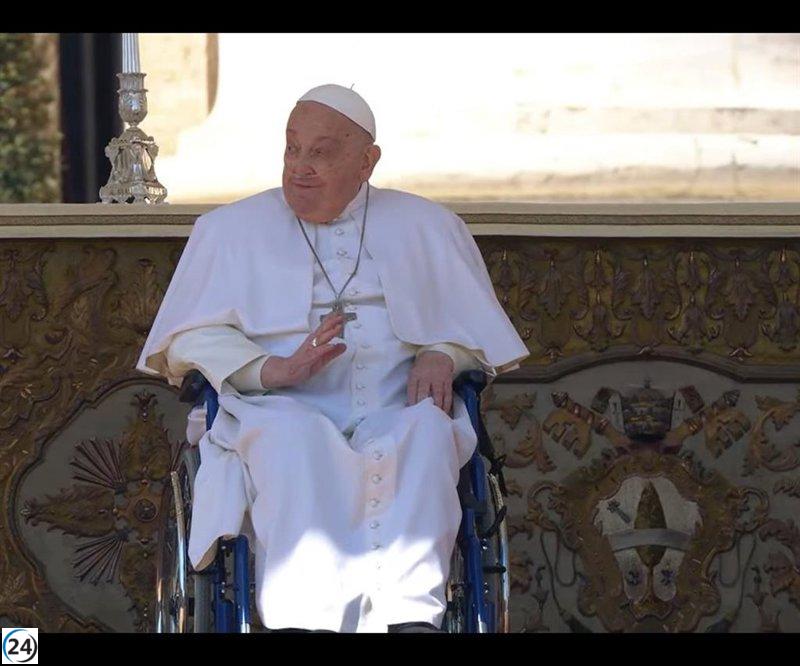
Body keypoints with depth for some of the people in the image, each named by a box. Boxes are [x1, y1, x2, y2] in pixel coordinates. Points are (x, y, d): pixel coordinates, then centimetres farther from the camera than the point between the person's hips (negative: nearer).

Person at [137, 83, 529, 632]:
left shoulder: (426, 227, 22)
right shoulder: (231, 229, 18)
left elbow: (475, 323, 21)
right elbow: (190, 337, 9)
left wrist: (442, 355, -4)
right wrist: (271, 370, -10)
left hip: (397, 416, 1)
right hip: (279, 412, -1)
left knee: (426, 430, -35)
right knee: (294, 435, -38)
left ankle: (409, 614, -51)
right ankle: (307, 619, -55)